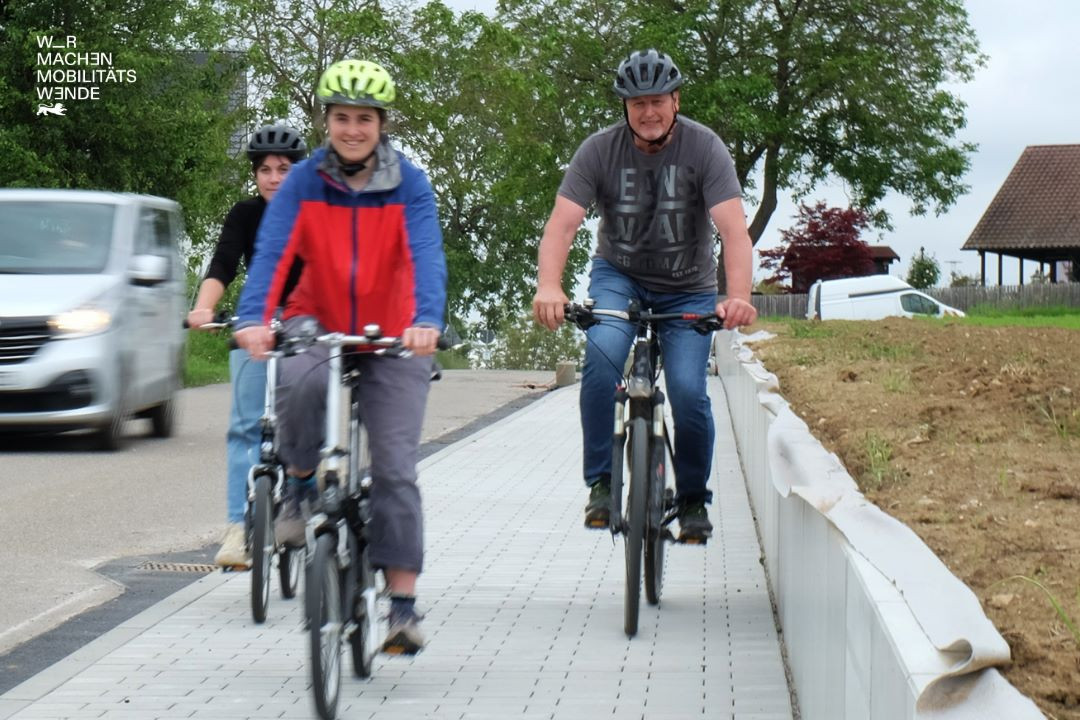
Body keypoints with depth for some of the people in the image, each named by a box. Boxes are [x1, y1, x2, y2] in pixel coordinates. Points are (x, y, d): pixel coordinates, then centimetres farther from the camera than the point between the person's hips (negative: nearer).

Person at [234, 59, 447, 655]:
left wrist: (427, 322, -42)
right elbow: (271, 251, -20)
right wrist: (253, 318, -39)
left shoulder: (409, 184, -10)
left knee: (395, 469, -7)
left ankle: (403, 605, -1)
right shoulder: (304, 181, -9)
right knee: (301, 382, -36)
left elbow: (427, 256, -23)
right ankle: (301, 486, -8)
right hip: (318, 320, 0)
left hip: (392, 337, 0)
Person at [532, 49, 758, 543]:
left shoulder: (704, 149, -18)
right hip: (618, 276, 0)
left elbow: (733, 228, -28)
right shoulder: (600, 150, -15)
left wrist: (738, 296, -45)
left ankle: (693, 499, 11)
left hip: (687, 289, 0)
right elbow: (563, 222, -24)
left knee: (688, 391, -15)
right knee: (602, 353, -30)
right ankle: (602, 482, -17)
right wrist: (549, 286, -43)